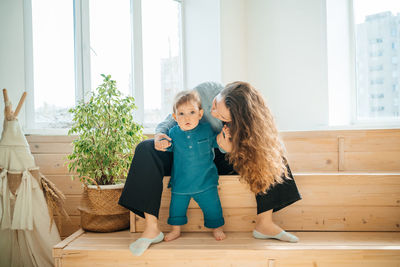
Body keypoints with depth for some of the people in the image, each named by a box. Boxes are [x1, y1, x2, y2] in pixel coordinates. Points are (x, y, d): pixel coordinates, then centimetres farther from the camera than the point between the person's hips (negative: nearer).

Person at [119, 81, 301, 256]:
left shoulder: (245, 120, -25)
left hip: (218, 159, 1)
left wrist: (231, 149, -37)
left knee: (270, 154, -18)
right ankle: (151, 229, -29)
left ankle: (264, 224, -12)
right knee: (146, 150, -29)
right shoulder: (204, 91, -27)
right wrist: (161, 132, -33)